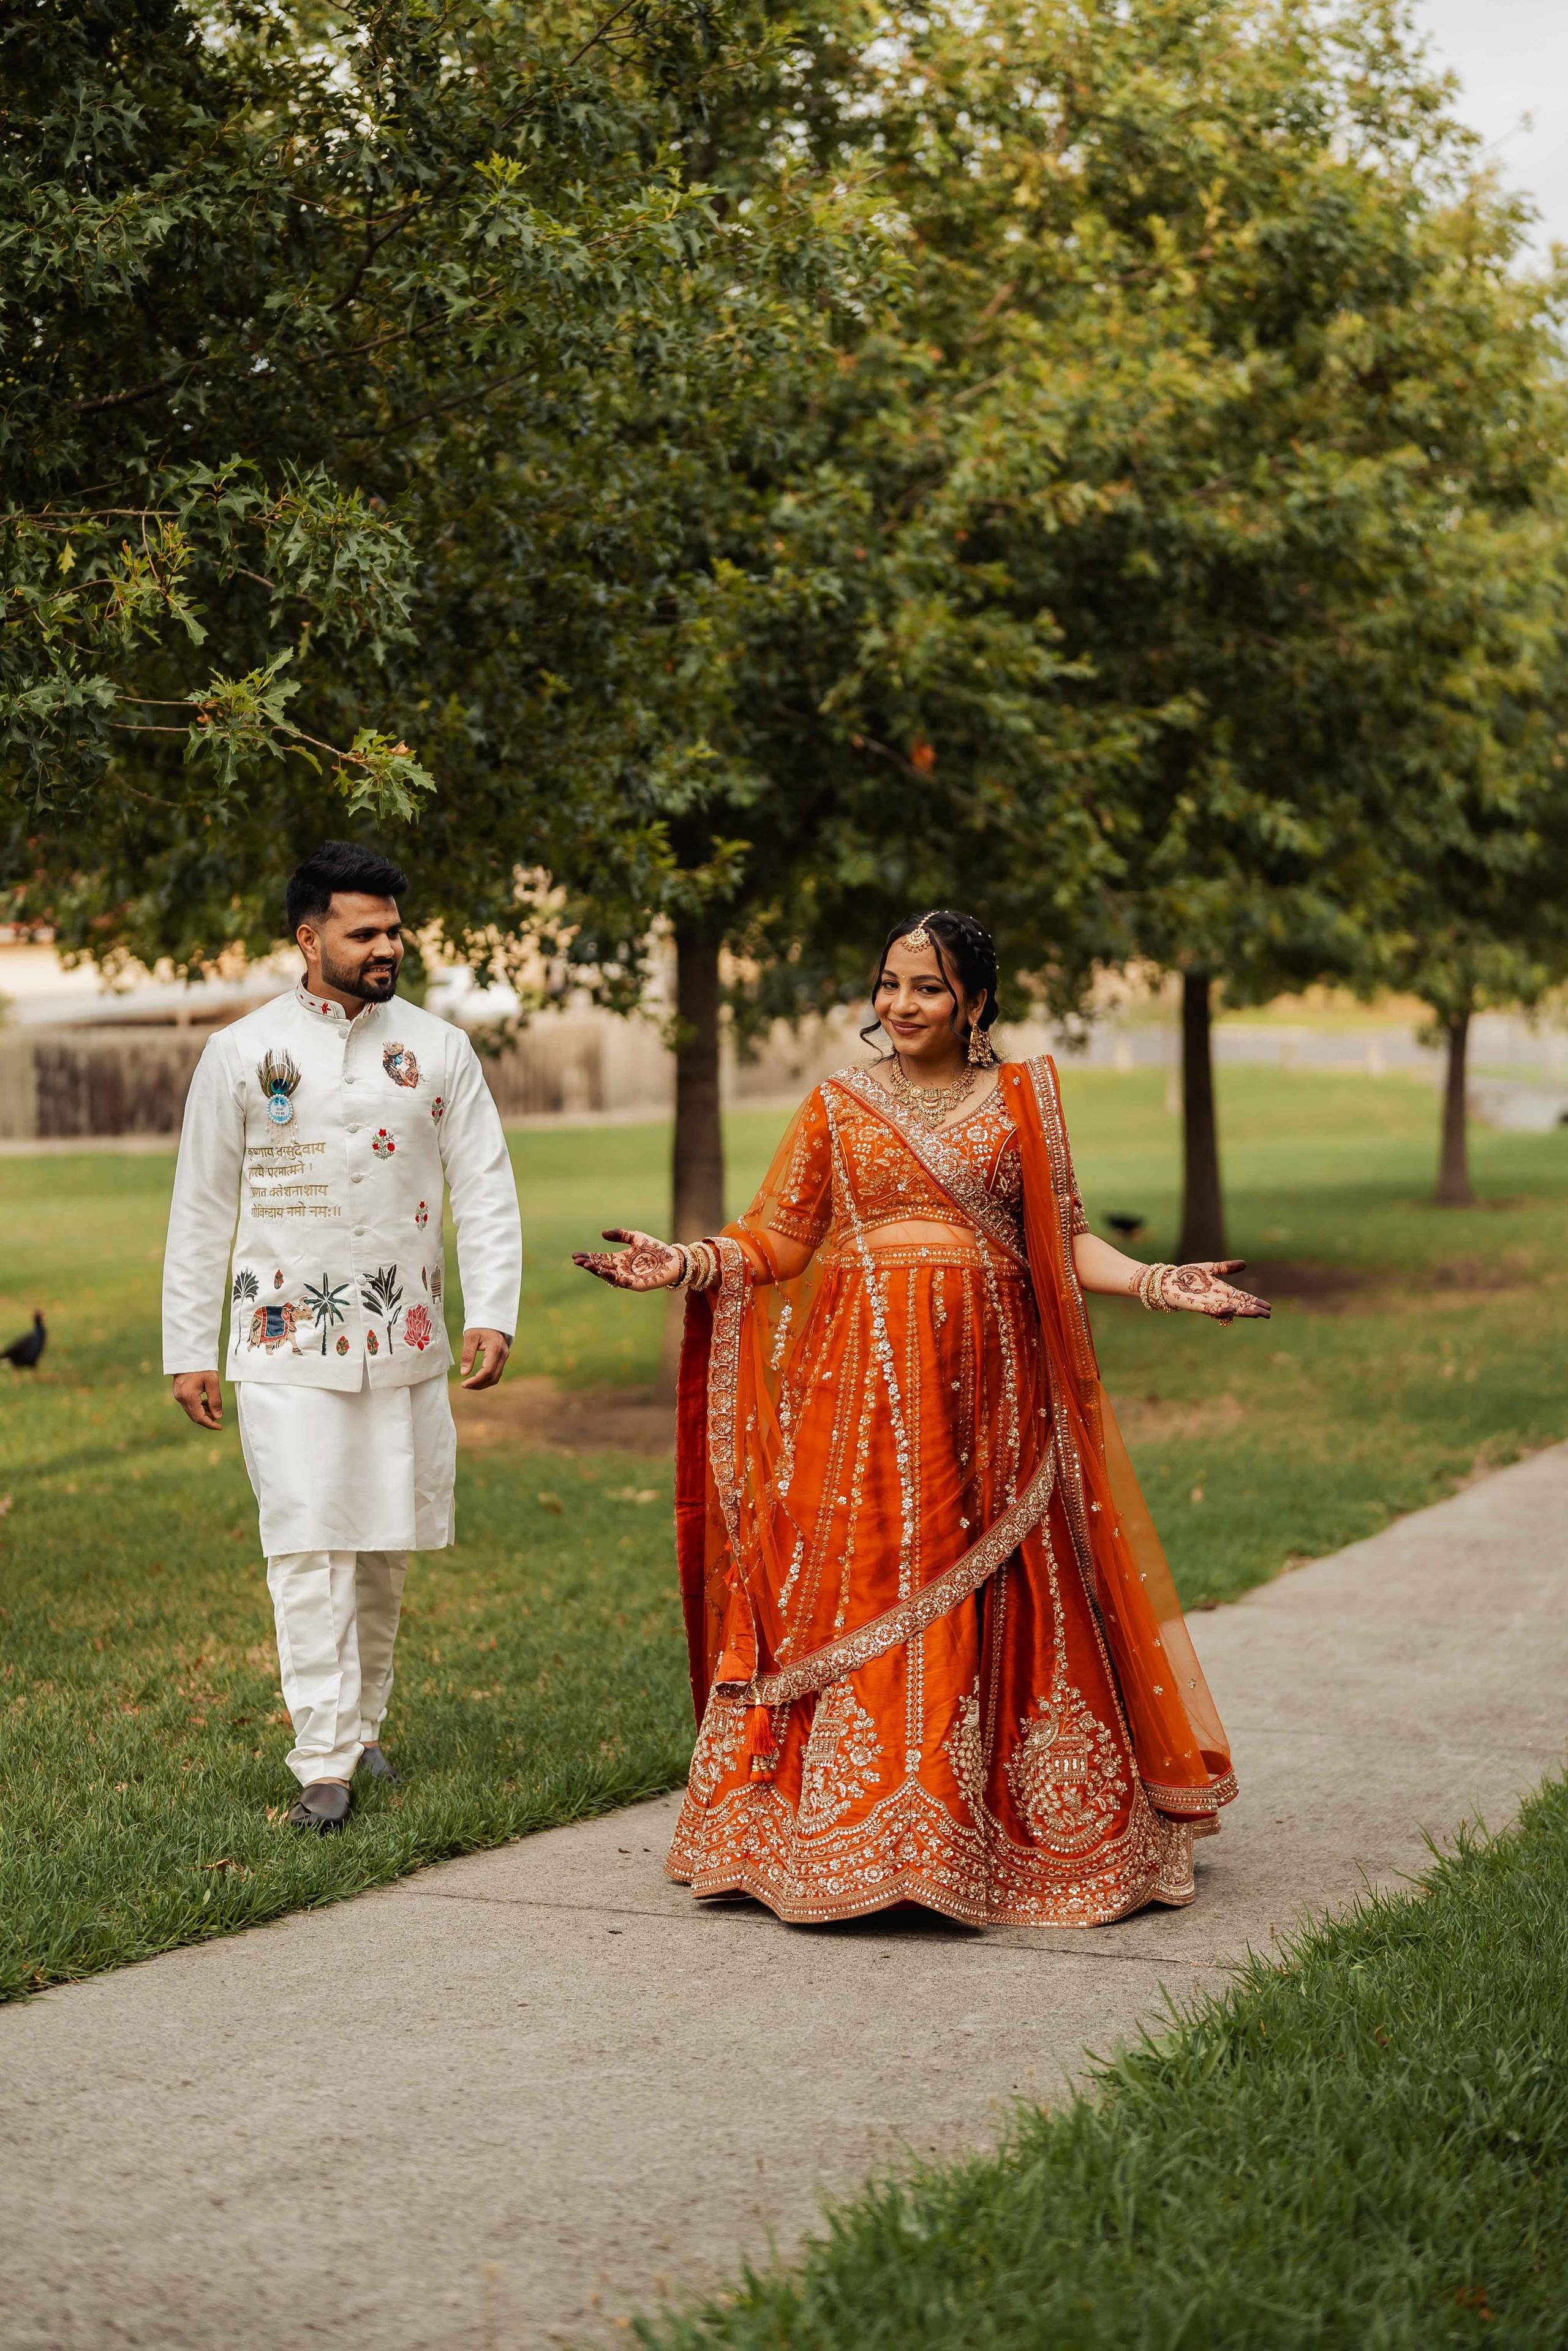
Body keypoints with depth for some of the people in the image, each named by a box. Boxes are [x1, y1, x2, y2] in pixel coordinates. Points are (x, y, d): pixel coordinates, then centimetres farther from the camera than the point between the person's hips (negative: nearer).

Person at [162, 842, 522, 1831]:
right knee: (310, 1548, -8)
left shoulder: (437, 1047, 6)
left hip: (407, 1341, 3)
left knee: (387, 1547, 9)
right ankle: (324, 1764, -6)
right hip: (289, 1343, -2)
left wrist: (493, 1313, -7)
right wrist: (190, 1349, 2)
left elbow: (486, 1189, 5)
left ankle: (361, 1726, 25)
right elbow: (202, 1210, 5)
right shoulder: (243, 1053, 1)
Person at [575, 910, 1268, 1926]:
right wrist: (686, 1263, -8)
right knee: (857, 1592, -4)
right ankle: (850, 1834, 2)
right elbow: (778, 1237, 8)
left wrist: (1157, 1282, -8)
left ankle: (987, 1839, 9)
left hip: (983, 1380, 0)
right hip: (862, 1378, 0)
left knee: (987, 1603, 0)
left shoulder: (1023, 1099, 9)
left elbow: (1064, 1240, 7)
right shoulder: (839, 1105, 9)